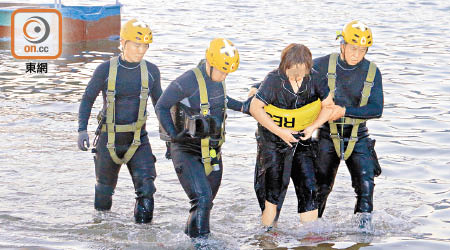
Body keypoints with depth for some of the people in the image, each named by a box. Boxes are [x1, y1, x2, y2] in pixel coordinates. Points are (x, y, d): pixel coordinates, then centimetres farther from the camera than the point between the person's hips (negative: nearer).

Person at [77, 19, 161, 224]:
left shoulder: (151, 71, -1)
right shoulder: (105, 70, -9)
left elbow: (159, 103, 12)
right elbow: (87, 99, -1)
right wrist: (82, 129, -12)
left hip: (138, 140, 1)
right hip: (109, 139, -1)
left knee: (146, 187, -18)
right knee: (104, 191, 14)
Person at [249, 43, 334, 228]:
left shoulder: (314, 79, -10)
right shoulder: (274, 80, -20)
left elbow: (328, 106, 3)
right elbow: (255, 108, -19)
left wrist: (313, 127, -11)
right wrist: (280, 131, -20)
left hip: (301, 139, 3)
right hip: (273, 139, -3)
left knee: (308, 188, -1)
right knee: (274, 187, -2)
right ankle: (267, 232, 13)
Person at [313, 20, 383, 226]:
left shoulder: (372, 72, -6)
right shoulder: (324, 65, -9)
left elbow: (376, 109, -10)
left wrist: (344, 111, -21)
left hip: (357, 137, 0)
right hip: (328, 134, 0)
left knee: (365, 184, -15)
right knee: (320, 186, 7)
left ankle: (364, 226, -7)